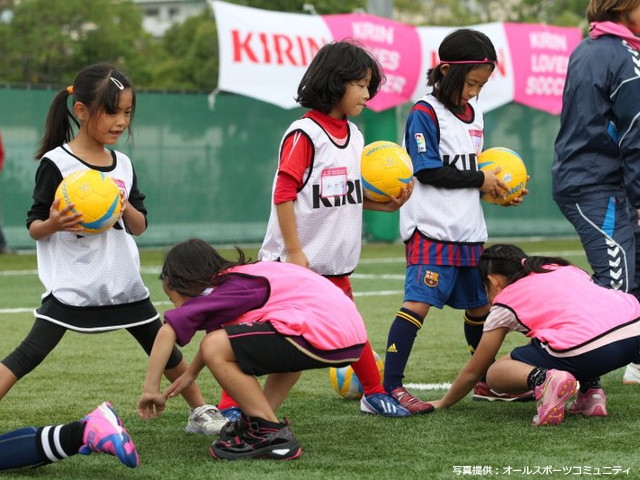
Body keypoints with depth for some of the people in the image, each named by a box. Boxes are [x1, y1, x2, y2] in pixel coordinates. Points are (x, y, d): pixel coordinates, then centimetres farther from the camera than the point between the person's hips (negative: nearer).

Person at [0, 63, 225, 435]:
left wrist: (126, 208, -12)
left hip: (122, 281, 6)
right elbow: (34, 227, -6)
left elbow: (140, 226, 10)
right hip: (72, 286, -5)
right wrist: (55, 224, -28)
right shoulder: (56, 163, -9)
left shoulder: (123, 165, 7)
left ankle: (200, 411, 33)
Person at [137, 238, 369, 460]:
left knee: (216, 349, -11)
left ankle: (272, 435, -3)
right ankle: (261, 421, 22)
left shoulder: (226, 292, -1)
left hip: (325, 337, -10)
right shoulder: (241, 276, 23)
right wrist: (191, 373, 41)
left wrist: (151, 389, -7)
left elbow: (167, 331, -12)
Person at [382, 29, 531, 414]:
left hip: (469, 230, 8)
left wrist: (496, 190, 6)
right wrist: (480, 179, -10)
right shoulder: (425, 114, -10)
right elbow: (429, 171, -16)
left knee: (480, 304, 15)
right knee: (419, 301, -16)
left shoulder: (474, 115, 15)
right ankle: (391, 386, -16)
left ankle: (488, 382, 28)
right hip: (431, 229, -8)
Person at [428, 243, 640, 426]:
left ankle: (542, 379, -17)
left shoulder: (505, 303, 18)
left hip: (584, 351, -6)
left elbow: (473, 371, 27)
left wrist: (443, 403, 44)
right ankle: (590, 391, 19)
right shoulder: (563, 269, 32)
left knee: (495, 373, 14)